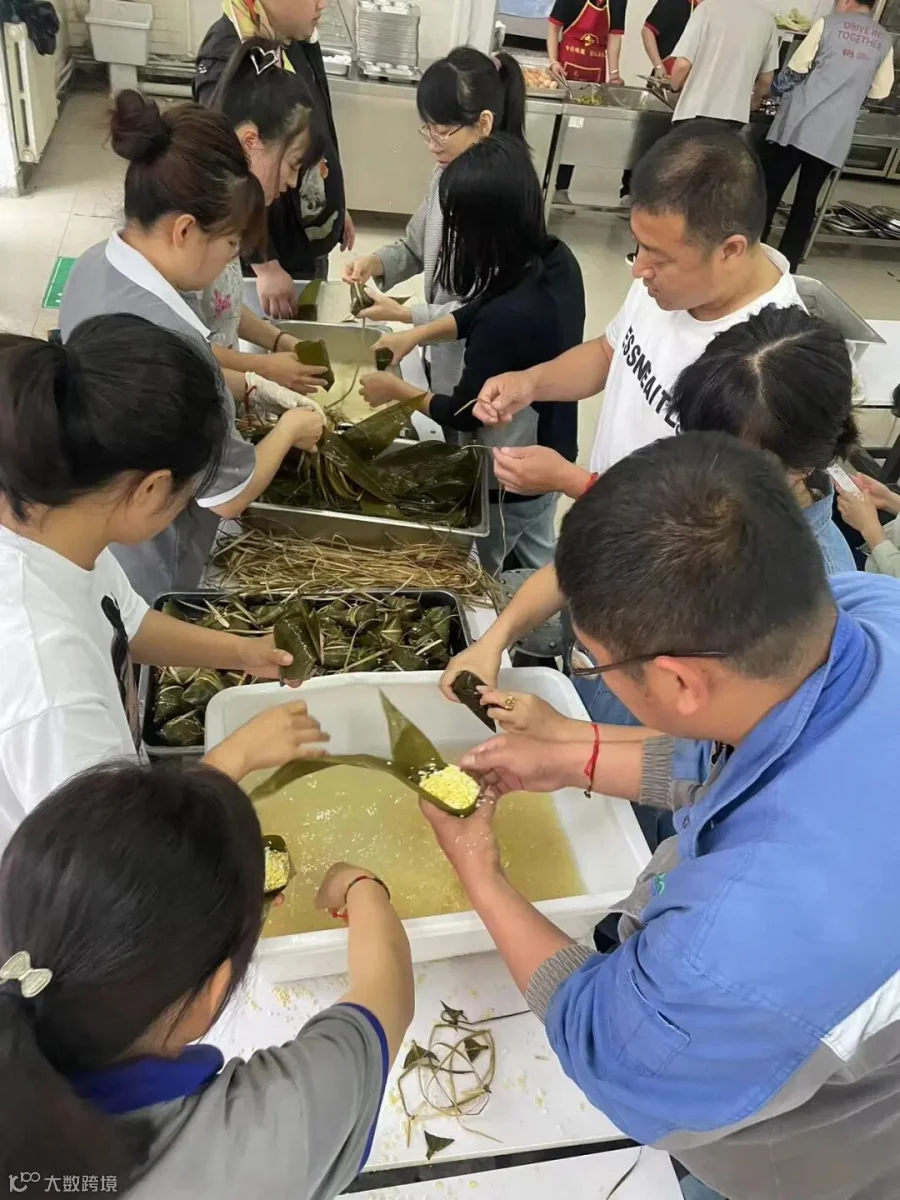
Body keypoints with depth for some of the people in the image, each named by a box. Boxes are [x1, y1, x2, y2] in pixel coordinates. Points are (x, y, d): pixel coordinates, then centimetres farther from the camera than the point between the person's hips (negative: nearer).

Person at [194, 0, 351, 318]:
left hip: (309, 238, 8)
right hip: (262, 251, -8)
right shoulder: (228, 61, -25)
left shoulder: (298, 39, 3)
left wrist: (336, 207, 21)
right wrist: (264, 264, -29)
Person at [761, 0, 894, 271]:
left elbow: (796, 69, -2)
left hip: (799, 125, -3)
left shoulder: (829, 24, -1)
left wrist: (777, 89, 17)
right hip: (835, 137, 3)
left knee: (769, 192, 2)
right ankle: (787, 265, 8)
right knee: (807, 199, 9)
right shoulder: (885, 40, 10)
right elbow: (880, 92, 13)